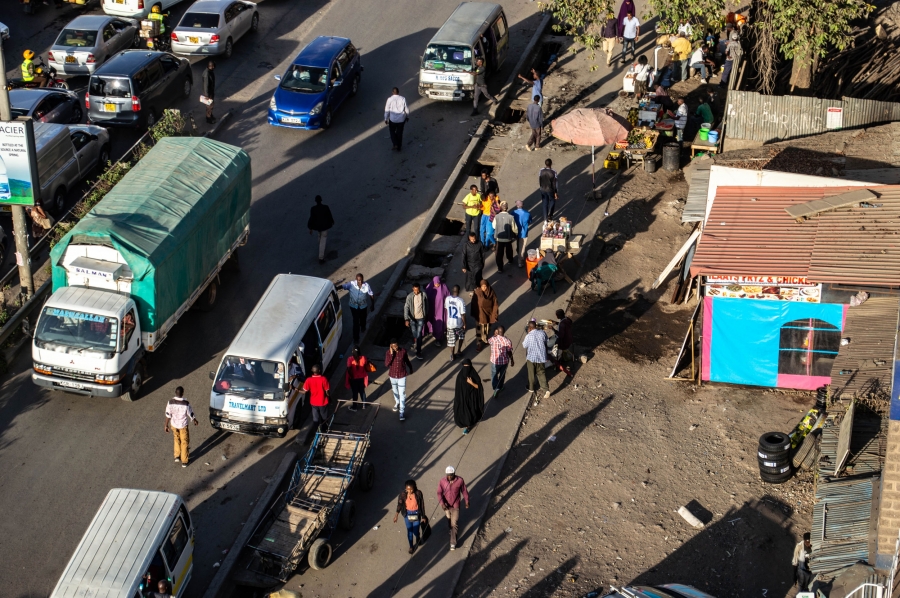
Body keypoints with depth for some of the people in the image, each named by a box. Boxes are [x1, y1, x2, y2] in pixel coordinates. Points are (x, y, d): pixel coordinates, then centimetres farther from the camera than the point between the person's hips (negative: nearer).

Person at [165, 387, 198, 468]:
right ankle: (184, 461, 23)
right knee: (184, 443, 15)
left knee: (177, 440, 29)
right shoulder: (186, 403, -25)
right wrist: (195, 420, 9)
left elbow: (168, 415, -10)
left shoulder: (170, 402, -19)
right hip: (183, 425, -2)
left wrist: (166, 425, 3)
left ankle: (177, 456, 33)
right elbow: (191, 414, -12)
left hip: (174, 424, 2)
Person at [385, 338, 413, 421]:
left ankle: (402, 412, 3)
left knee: (402, 394, -3)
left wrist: (410, 368, 19)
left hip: (402, 376, -2)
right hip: (392, 375, 2)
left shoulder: (403, 351, -14)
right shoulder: (388, 352, -15)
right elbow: (386, 365, -25)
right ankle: (397, 403, 52)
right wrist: (391, 354, -32)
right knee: (395, 392, 25)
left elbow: (407, 360, 4)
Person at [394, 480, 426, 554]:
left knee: (416, 531, 5)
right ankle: (411, 546, 33)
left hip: (416, 514, -1)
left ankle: (418, 539, 41)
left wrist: (423, 517, -1)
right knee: (409, 531, 10)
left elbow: (422, 505, -8)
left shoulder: (418, 493, -18)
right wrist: (397, 514, -34)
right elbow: (399, 504, -17)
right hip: (407, 514, 1)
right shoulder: (403, 494, -15)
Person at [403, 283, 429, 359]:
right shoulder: (409, 296, -16)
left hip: (421, 318, 0)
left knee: (419, 335, -4)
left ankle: (418, 352, 4)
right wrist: (406, 319, -25)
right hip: (412, 318, 0)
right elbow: (406, 308, -17)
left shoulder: (423, 295, -11)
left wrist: (426, 315, 13)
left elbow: (427, 305, 4)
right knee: (414, 334, 15)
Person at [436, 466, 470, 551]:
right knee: (449, 522, 25)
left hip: (455, 506, -2)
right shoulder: (442, 481, -18)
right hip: (446, 506, 2)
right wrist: (442, 503, -31)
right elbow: (439, 493, -15)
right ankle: (452, 529, 55)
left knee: (454, 524, -3)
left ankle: (453, 543, 8)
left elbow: (464, 491, -4)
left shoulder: (460, 480, -20)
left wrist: (467, 502, 7)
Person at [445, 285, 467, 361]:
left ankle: (452, 355, 23)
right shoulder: (461, 301, -23)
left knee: (451, 339, 15)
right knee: (461, 336, 27)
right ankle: (458, 350, 32)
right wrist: (464, 324, -5)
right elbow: (463, 315, -17)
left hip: (449, 323, 3)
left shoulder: (447, 299, -10)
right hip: (459, 323, -3)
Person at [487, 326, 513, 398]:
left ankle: (496, 389, -6)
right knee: (502, 374, 23)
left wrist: (495, 335, -2)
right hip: (505, 361, 1)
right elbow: (510, 352, -9)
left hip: (495, 361, -1)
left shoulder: (493, 339, -18)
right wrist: (512, 361, 5)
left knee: (494, 375, 12)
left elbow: (488, 341, 8)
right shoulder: (507, 341, -17)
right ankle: (500, 387, 40)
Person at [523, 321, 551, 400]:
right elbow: (546, 341, 7)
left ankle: (531, 388, 34)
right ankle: (546, 389, 1)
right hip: (541, 357, 3)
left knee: (531, 374, 17)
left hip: (531, 358, -3)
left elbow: (524, 345, -6)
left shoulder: (528, 336, -22)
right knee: (541, 373, 13)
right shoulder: (542, 333, -10)